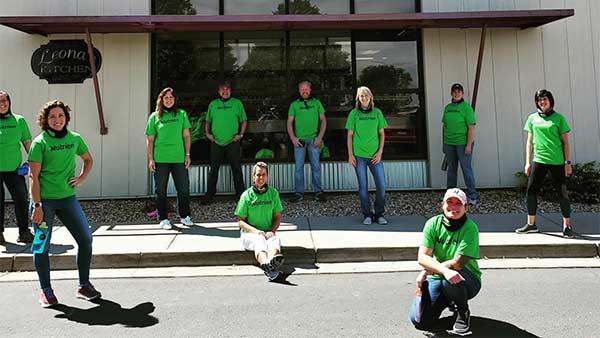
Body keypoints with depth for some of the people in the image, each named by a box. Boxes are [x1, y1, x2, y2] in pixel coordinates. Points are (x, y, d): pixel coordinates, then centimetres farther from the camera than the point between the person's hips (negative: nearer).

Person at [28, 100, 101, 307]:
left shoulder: (74, 139, 6)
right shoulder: (40, 142, -7)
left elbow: (88, 160, 23)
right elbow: (33, 176, -10)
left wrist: (82, 178, 5)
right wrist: (37, 206, -15)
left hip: (67, 197, 4)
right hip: (44, 199, -4)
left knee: (85, 238, 0)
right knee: (42, 245, 2)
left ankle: (84, 286, 14)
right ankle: (46, 290, 18)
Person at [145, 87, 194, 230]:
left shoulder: (181, 114, 7)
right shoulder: (154, 117, 4)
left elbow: (186, 136, 9)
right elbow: (150, 139, 4)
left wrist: (187, 154, 4)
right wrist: (150, 159, -2)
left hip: (179, 158, 1)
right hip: (160, 159, -1)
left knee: (184, 188, 5)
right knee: (161, 190, 6)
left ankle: (185, 216, 20)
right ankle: (163, 218, 18)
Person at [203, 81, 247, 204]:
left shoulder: (237, 103, 6)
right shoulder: (213, 104, 11)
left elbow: (244, 120, 8)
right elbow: (208, 121, 18)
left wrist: (241, 134, -3)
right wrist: (207, 133, 3)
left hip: (233, 142, -1)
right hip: (216, 142, 2)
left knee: (236, 169, 4)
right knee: (213, 169, 6)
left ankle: (240, 194, 12)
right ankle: (210, 194, 16)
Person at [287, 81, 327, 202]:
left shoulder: (316, 103, 9)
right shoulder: (294, 105, 8)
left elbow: (323, 120, 8)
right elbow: (289, 123, 7)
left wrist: (320, 137, -3)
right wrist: (293, 138, -6)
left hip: (314, 140, 0)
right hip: (299, 140, 0)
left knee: (316, 166, 2)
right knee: (299, 167, 1)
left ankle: (318, 192, 9)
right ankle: (299, 193, 6)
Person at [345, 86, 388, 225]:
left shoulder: (377, 113, 5)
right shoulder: (354, 113, 2)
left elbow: (382, 134, 9)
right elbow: (350, 135, 4)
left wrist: (380, 152, -1)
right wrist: (350, 154, -2)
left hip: (374, 155, 2)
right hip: (359, 155, -1)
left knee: (381, 185, -2)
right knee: (363, 186, 3)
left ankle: (379, 214, 14)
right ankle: (367, 215, 14)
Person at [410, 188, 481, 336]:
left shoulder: (470, 228, -17)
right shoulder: (433, 223, -7)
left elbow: (456, 263, -23)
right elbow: (422, 257, -17)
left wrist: (425, 272, -20)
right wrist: (445, 270, -35)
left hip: (467, 279, -3)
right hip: (438, 278, 3)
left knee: (450, 281, -38)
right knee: (419, 321, -10)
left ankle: (463, 313, -3)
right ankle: (447, 300, 22)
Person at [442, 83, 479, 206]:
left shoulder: (466, 107, -5)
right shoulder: (447, 107, 12)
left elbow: (471, 127, -10)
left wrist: (469, 145, -16)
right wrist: (444, 143, 14)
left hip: (463, 143, -5)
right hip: (449, 144, 5)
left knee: (466, 169, -3)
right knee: (451, 169, 12)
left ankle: (473, 196, 4)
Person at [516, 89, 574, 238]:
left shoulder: (558, 118, 0)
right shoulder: (532, 118, 8)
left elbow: (565, 142, 2)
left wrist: (568, 162, -2)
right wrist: (528, 162, 7)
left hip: (557, 161, -3)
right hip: (538, 160, 3)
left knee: (562, 192, 3)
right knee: (531, 190, 3)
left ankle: (567, 225, 14)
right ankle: (531, 224, 15)